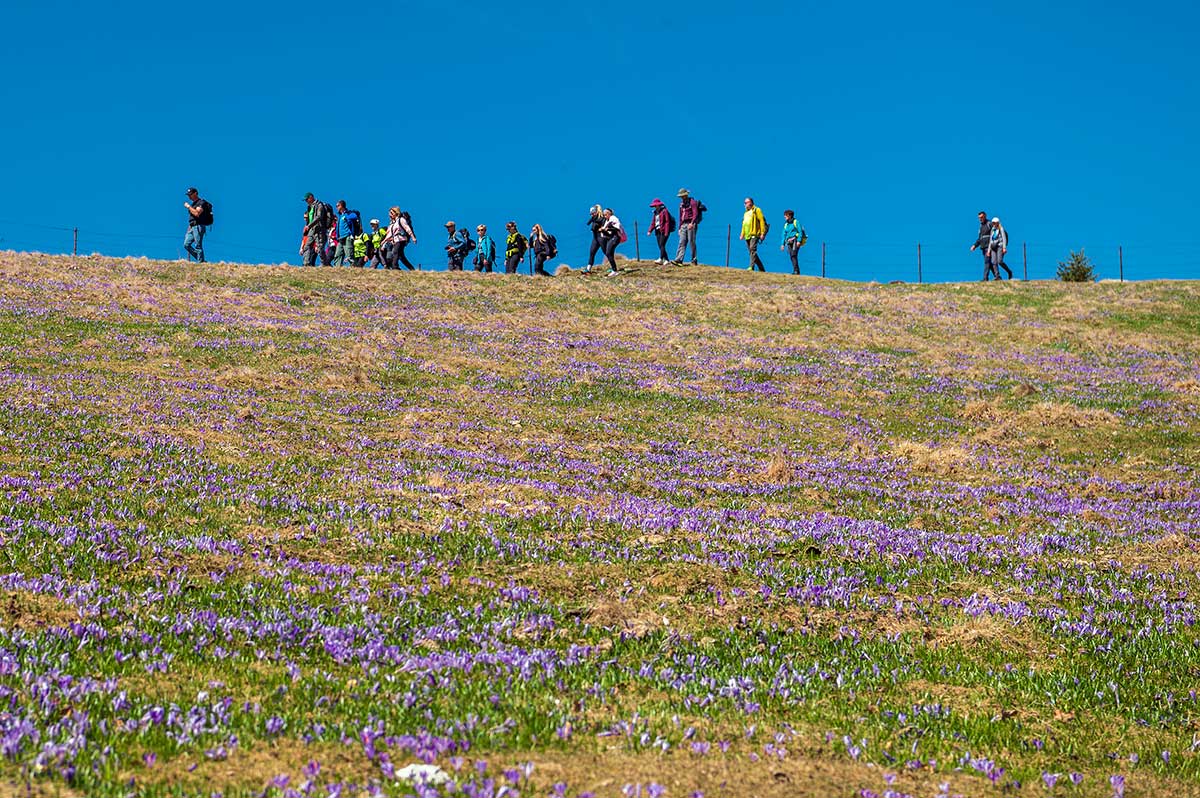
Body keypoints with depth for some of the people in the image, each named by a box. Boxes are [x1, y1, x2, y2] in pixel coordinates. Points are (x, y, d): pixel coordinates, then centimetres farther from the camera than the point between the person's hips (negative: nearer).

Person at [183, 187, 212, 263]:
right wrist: (189, 227, 21)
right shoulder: (193, 204, 22)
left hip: (198, 227, -10)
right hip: (192, 227, 10)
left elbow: (197, 213, -24)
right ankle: (199, 259, 8)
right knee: (186, 245, 3)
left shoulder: (201, 203, -8)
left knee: (198, 246, -11)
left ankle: (200, 261, -8)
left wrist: (188, 206, -14)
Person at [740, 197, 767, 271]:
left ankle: (751, 267, -33)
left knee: (752, 249, -22)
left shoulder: (756, 210, 1)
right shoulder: (746, 213, 25)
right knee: (751, 251, 7)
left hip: (754, 234, -8)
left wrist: (762, 233, -14)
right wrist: (742, 234, 17)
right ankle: (761, 268, 14)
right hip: (747, 235, 8)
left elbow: (762, 221, -7)